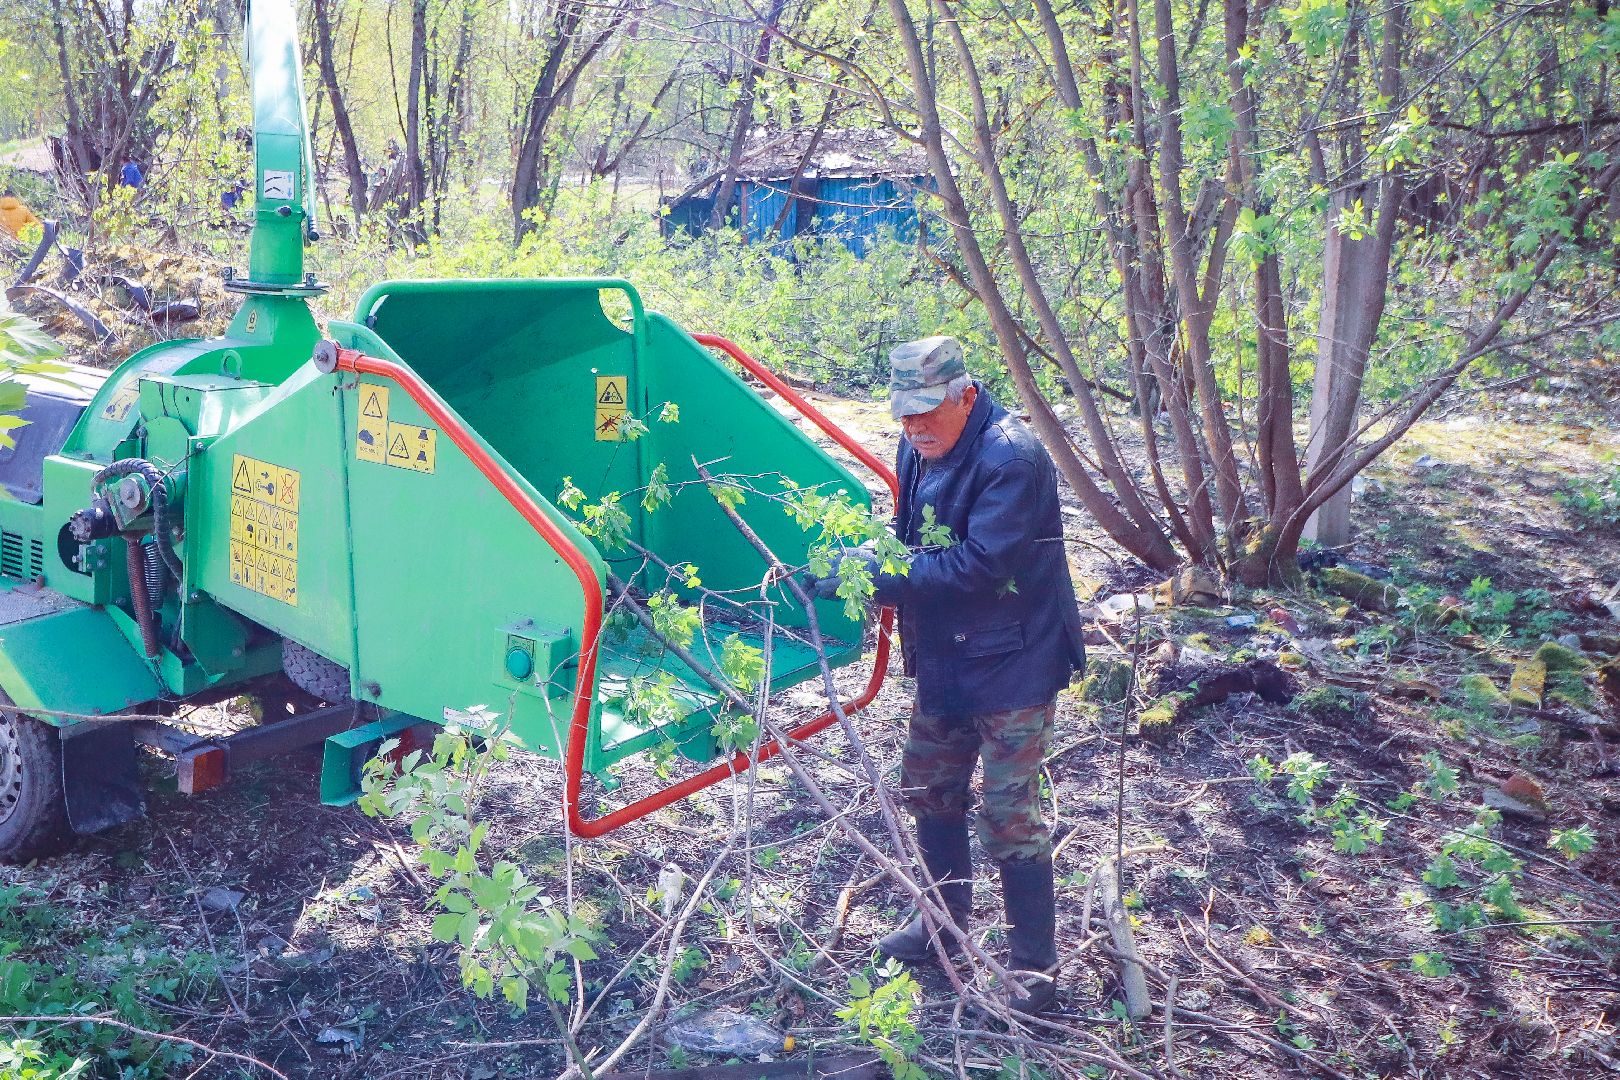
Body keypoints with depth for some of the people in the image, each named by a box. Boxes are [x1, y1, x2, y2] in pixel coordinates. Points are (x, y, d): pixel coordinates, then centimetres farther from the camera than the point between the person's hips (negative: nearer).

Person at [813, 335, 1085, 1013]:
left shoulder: (1011, 460, -23)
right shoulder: (918, 452, 4)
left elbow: (979, 567, -29)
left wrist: (878, 575, -26)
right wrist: (867, 556, -9)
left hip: (1012, 665, -9)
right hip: (945, 663, 9)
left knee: (1008, 816, -2)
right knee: (927, 791, 18)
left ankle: (1034, 968, 16)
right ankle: (944, 924, 39)